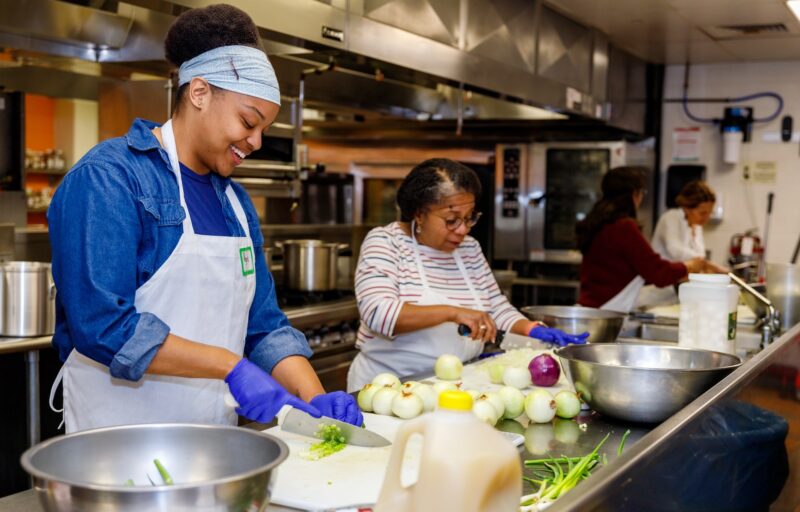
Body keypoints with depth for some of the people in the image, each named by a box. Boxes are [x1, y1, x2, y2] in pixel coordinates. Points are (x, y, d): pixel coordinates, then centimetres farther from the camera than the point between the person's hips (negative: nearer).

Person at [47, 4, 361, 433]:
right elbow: (102, 325, -22)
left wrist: (315, 398, -9)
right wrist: (232, 366, -22)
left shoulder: (235, 201, 8)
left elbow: (263, 325, 7)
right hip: (123, 440, -7)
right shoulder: (107, 177, -13)